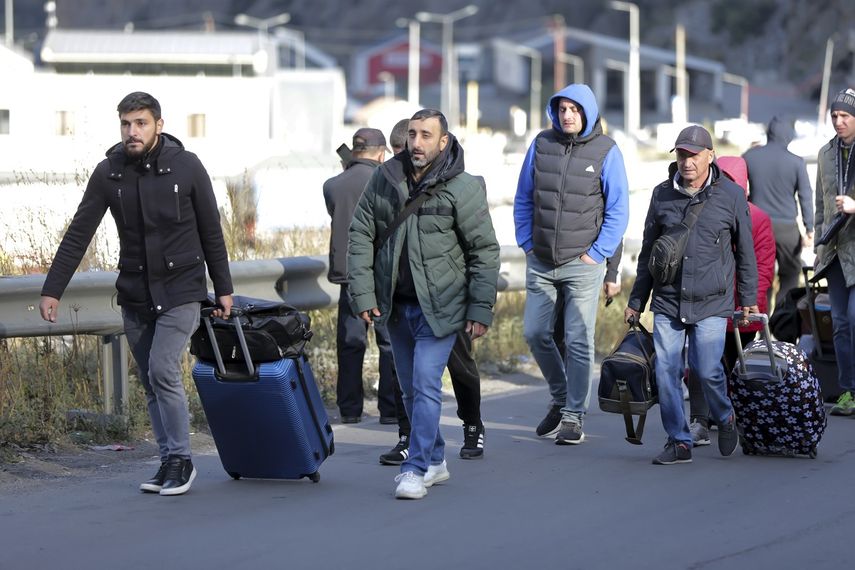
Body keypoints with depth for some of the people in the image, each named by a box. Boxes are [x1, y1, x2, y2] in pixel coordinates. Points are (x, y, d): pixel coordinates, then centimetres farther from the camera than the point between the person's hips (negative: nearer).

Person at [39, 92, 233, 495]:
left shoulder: (186, 167, -7)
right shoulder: (108, 173, -2)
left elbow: (211, 232, 1)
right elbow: (78, 235, -1)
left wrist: (223, 288, 3)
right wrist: (52, 289, -6)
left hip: (181, 291, -4)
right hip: (134, 295, 4)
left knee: (162, 371, -16)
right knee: (151, 382, 6)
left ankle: (180, 459, -3)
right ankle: (170, 463, 16)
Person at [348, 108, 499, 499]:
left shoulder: (462, 188, -9)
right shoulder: (384, 179, 2)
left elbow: (485, 250, -6)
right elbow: (361, 236, 4)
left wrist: (481, 309, -10)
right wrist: (363, 294, -4)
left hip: (439, 305, -5)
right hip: (395, 305, 5)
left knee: (425, 386, -12)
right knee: (411, 390, 12)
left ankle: (416, 469, -9)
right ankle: (435, 460, 26)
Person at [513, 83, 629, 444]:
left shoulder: (606, 151, -4)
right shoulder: (541, 145, 5)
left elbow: (618, 211, -2)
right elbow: (523, 199, 13)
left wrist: (596, 253, -7)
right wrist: (527, 244, 6)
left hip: (583, 263, -4)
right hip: (540, 262, 4)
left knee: (579, 340, -4)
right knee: (535, 333, 6)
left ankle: (574, 415, 3)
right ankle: (560, 397, 26)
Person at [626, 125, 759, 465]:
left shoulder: (731, 195, 0)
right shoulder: (662, 195, 7)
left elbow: (745, 252, 8)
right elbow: (648, 253, 16)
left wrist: (748, 299, 9)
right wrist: (636, 300, 17)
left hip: (712, 303, -3)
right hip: (667, 302, 3)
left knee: (707, 370, -11)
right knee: (666, 371, -3)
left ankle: (725, 419, 19)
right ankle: (678, 442, 8)